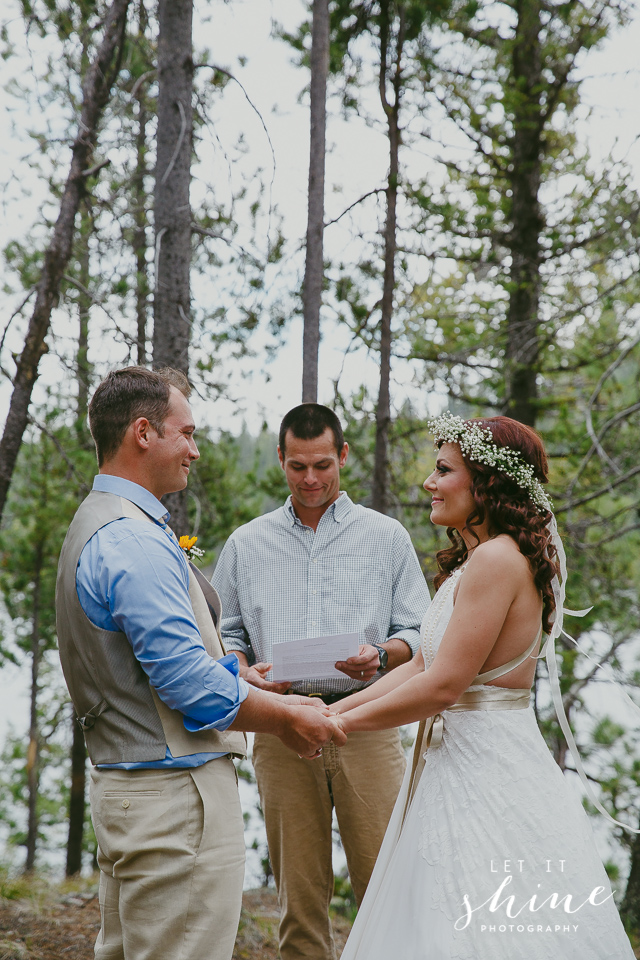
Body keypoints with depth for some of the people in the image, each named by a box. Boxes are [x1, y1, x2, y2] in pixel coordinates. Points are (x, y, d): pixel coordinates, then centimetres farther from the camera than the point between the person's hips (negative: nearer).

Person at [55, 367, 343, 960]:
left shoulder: (97, 525, 15)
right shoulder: (134, 539, -19)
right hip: (174, 796, -11)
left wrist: (251, 686, 15)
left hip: (123, 784, 11)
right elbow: (190, 683, -22)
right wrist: (283, 718, -7)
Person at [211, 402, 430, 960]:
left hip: (366, 724, -1)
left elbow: (420, 636, 8)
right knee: (299, 896, 4)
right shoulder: (246, 544, 14)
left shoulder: (386, 537, 10)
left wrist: (381, 655, -13)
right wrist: (245, 671, -6)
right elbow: (225, 635, 16)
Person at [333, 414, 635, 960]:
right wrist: (336, 707, 8)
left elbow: (443, 685, -21)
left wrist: (344, 724, -10)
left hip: (488, 777, -10)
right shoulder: (472, 561, 13)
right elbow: (422, 664, 14)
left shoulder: (498, 557, -18)